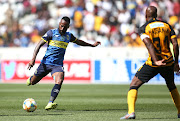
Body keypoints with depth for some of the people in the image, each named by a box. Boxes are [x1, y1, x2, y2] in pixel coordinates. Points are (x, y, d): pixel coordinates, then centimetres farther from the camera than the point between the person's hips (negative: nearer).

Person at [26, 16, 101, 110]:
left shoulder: (69, 36, 7)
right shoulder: (51, 33, -7)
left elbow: (78, 42, 29)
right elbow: (39, 45, -9)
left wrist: (92, 45, 32)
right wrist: (33, 59, -18)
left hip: (58, 65, 2)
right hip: (46, 63, -2)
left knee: (59, 81, -27)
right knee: (33, 82, 10)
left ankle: (50, 104, -37)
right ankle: (30, 79, 50)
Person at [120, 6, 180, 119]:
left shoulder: (143, 28, -3)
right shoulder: (167, 25, 8)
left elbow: (149, 45, -18)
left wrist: (156, 61, -28)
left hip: (152, 64, -4)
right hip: (168, 62, 4)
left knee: (134, 85, 3)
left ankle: (131, 112, -15)